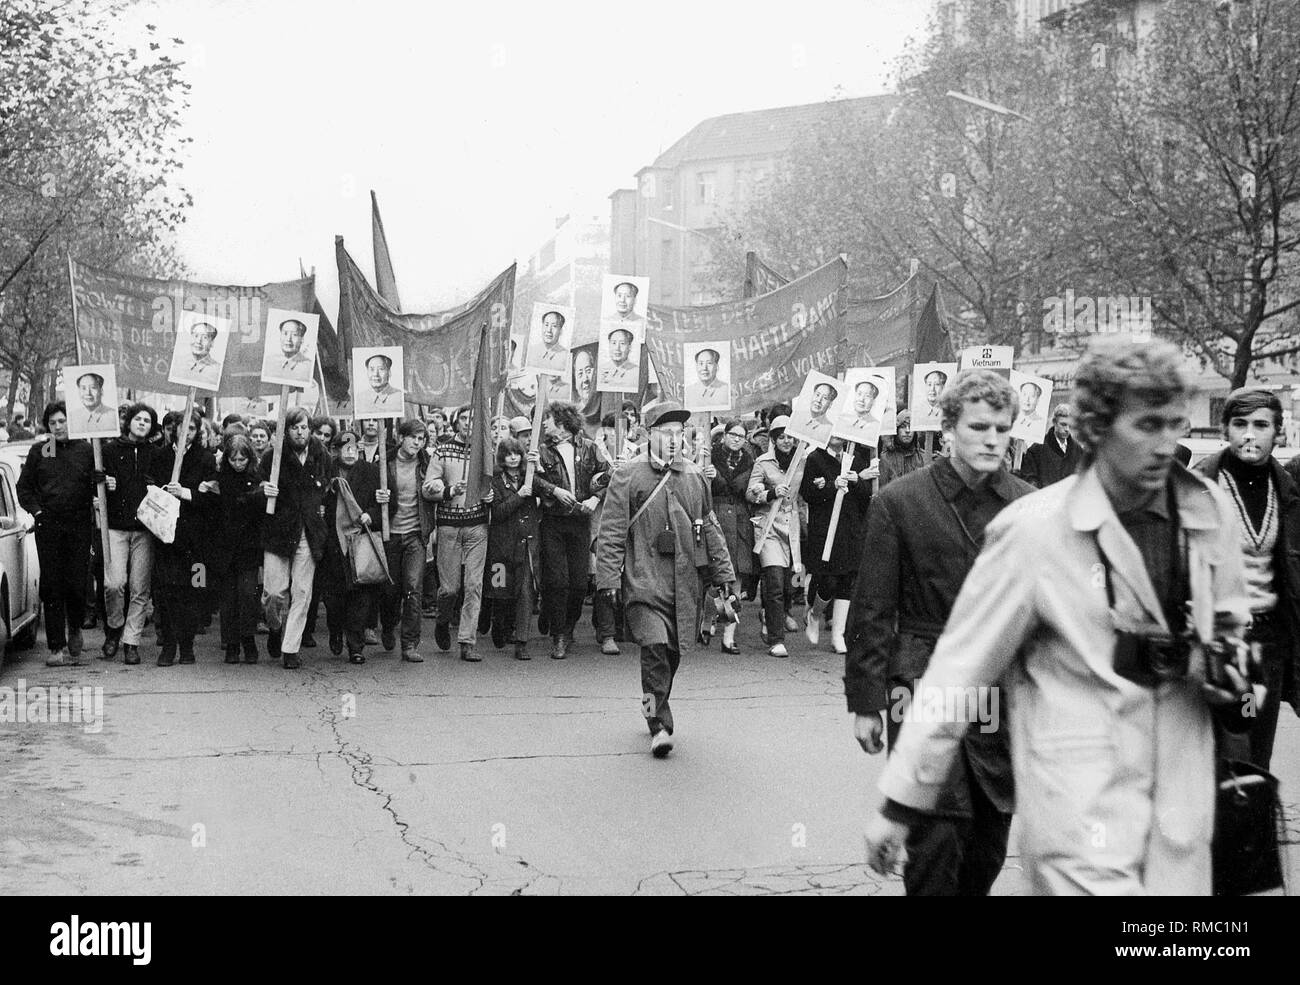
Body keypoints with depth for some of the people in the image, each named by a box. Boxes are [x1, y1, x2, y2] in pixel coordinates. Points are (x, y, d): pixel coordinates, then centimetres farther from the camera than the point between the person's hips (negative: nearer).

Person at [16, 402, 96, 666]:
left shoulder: (86, 450, 6)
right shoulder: (38, 451, 9)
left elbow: (96, 485, 10)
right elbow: (23, 487, 12)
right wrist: (36, 510, 1)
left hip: (79, 526, -1)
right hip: (48, 526, 1)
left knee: (77, 583, -1)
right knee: (51, 586, -2)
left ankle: (75, 630, 27)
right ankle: (58, 647, 0)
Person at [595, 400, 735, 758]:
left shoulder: (695, 477, 12)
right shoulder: (627, 477, 0)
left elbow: (711, 531, 19)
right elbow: (611, 532, -1)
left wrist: (724, 576, 16)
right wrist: (608, 579, -8)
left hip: (686, 583, 4)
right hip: (645, 581, -4)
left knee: (673, 652, 8)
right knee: (655, 647, -18)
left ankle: (653, 709, 30)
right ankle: (659, 726, -10)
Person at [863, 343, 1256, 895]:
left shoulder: (1208, 511, 1)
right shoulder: (1033, 530, -13)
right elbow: (958, 671, -9)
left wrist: (1228, 671, -2)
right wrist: (898, 806, -7)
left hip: (1183, 807, 5)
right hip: (1077, 808, -5)